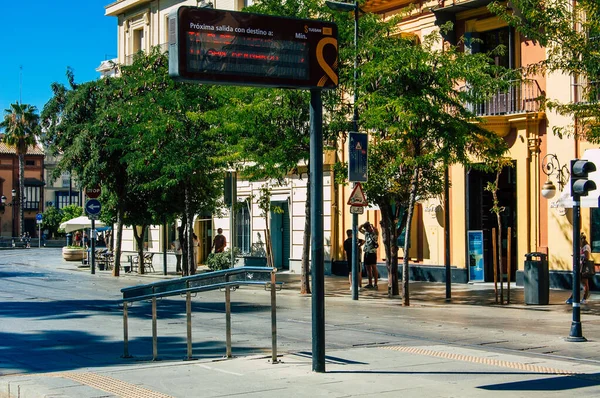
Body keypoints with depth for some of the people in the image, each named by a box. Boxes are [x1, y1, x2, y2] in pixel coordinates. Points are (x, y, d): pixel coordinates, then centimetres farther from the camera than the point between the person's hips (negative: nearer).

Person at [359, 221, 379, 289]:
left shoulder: (374, 233, -6)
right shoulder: (366, 232, 14)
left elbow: (375, 230, -29)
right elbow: (359, 229, 20)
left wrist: (371, 225, -12)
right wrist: (363, 224, 6)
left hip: (372, 253, -7)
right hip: (366, 252, 7)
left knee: (374, 268, -7)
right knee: (368, 268, 10)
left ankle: (375, 284, -6)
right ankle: (370, 284, 16)